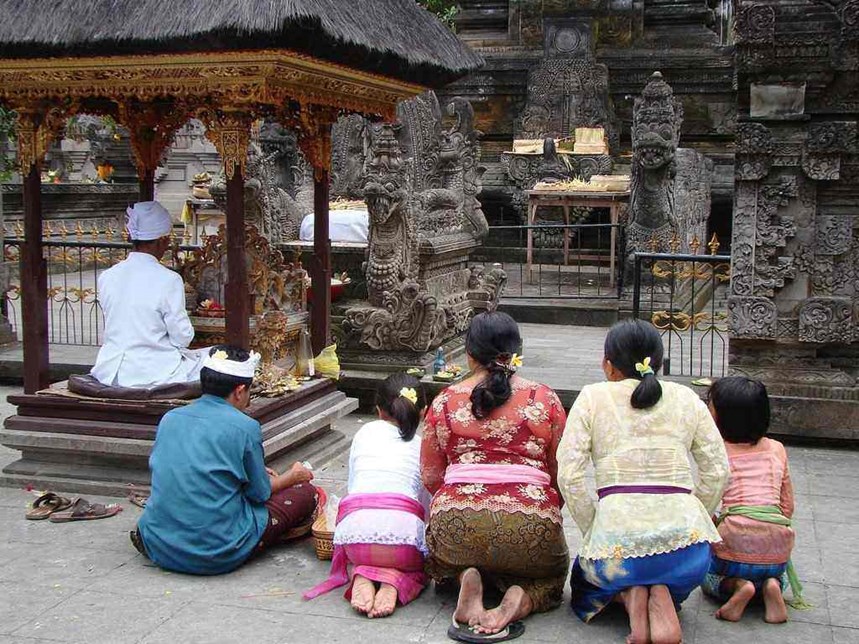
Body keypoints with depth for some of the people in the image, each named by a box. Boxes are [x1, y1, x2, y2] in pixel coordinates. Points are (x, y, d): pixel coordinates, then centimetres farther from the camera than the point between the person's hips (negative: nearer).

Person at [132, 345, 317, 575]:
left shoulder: (170, 418, 4)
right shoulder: (245, 427, -12)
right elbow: (260, 493, -1)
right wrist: (292, 477, 22)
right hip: (217, 556, -6)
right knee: (305, 492, 6)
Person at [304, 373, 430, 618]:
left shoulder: (365, 432, 23)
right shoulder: (421, 445, 22)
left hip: (354, 526, 1)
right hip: (403, 527, -1)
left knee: (355, 557, 36)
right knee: (419, 563, 31)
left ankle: (361, 576, 1)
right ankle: (393, 580, -3)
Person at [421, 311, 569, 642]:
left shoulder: (445, 401, 10)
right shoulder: (544, 399, 8)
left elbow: (430, 476, 13)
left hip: (455, 523, 1)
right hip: (533, 524, -1)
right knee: (552, 571, 29)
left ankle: (466, 578, -2)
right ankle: (519, 599, -6)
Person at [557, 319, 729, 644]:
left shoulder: (593, 397, 8)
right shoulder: (686, 398, 15)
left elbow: (569, 475, 0)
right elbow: (717, 471, 11)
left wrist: (592, 533, 10)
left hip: (616, 535, -1)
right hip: (686, 537, 1)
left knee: (585, 574, 34)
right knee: (677, 572, 38)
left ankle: (629, 595, 1)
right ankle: (663, 597, 2)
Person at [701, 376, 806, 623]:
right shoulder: (777, 449, 10)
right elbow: (788, 507, 14)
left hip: (734, 545, -3)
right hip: (777, 551, 3)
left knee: (708, 577, 29)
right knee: (777, 574, 37)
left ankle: (735, 586, -4)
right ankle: (771, 585, 2)